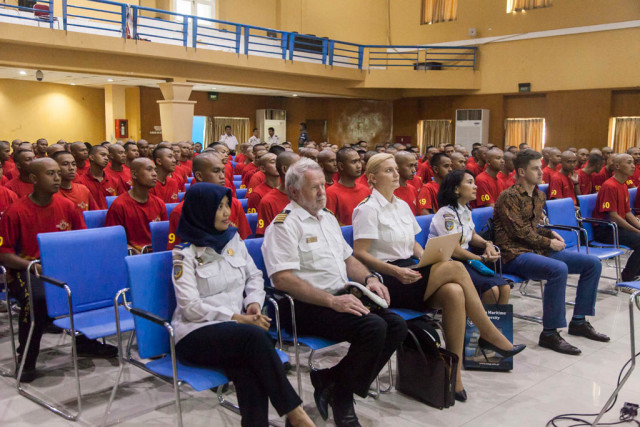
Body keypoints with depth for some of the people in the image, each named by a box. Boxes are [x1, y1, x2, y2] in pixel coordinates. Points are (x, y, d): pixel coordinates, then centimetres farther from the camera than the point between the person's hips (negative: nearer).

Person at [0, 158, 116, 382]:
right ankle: (27, 359, -11)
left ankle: (85, 340, 4)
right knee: (37, 297, -35)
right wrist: (33, 266, -22)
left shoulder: (67, 206, 6)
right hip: (27, 270, -4)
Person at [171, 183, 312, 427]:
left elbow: (254, 276, 19)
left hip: (235, 328, 4)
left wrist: (254, 302, -3)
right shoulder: (185, 254, -3)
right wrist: (238, 318, -16)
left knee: (248, 369, -32)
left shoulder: (233, 239, 14)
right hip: (196, 334, -4)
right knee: (254, 336, -33)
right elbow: (191, 307, -10)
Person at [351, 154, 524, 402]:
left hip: (409, 274, 7)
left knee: (454, 293, -25)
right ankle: (489, 334, -11)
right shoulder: (368, 209, -5)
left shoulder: (402, 206, 19)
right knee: (455, 268, -23)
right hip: (385, 280, -7)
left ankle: (454, 371, -19)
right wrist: (395, 271, -24)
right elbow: (360, 254, -13)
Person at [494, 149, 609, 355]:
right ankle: (549, 333, -25)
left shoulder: (539, 195, 16)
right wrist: (549, 243, -9)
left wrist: (550, 234, 4)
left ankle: (579, 322, 13)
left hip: (536, 250, 9)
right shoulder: (509, 197, -12)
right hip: (514, 254, -9)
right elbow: (519, 232, -16)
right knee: (559, 269, -36)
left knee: (593, 263, 3)